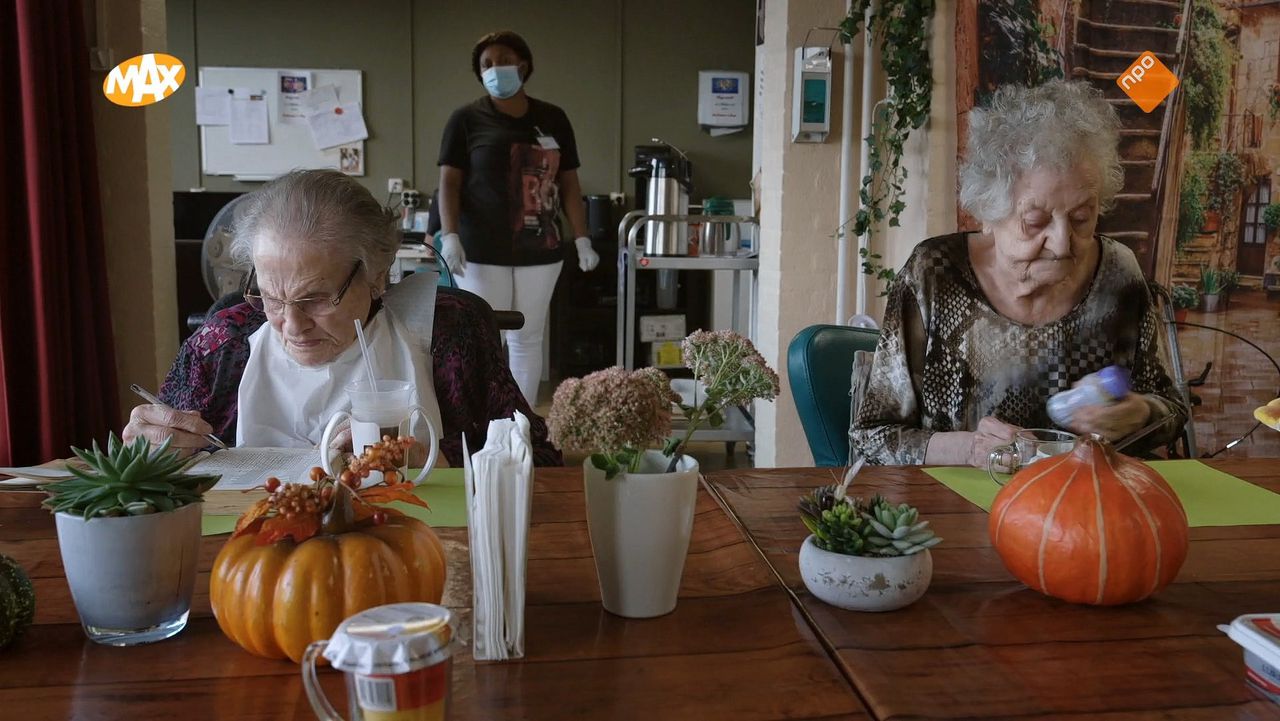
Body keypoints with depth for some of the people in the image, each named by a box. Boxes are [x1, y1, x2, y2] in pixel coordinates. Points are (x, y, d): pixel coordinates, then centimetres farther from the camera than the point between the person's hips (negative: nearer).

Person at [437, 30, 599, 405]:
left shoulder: (553, 119, 10)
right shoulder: (467, 119, 1)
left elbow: (569, 183, 11)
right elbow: (449, 183, -2)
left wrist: (582, 239, 3)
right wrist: (450, 236, -15)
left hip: (539, 250, 3)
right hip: (482, 251, -3)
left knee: (527, 341, 10)